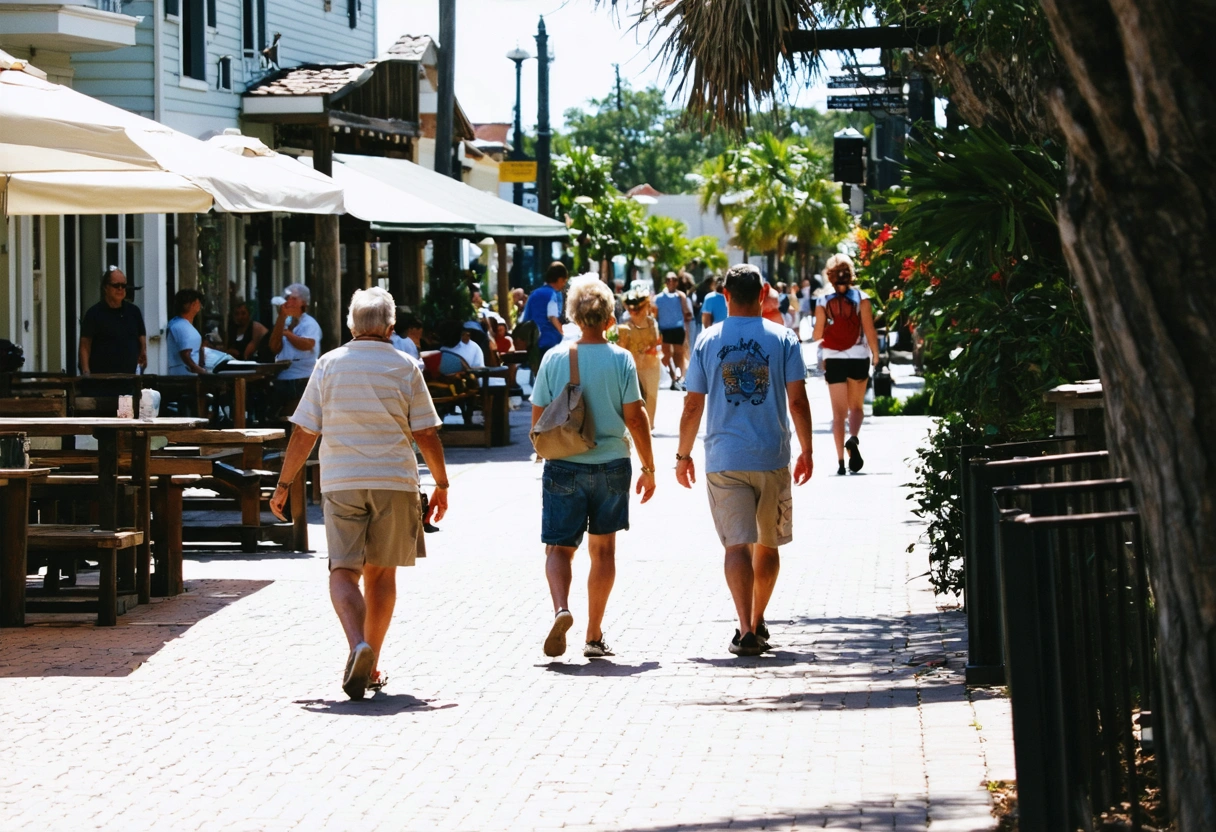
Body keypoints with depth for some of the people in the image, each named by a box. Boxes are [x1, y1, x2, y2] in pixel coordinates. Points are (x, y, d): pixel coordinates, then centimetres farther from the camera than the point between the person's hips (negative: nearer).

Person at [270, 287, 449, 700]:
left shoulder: (328, 365, 2)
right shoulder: (405, 367, 1)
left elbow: (304, 433, 1)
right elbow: (427, 434, 0)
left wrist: (284, 485, 10)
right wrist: (441, 485, 12)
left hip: (341, 482, 0)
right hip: (395, 480, 1)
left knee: (344, 571, -2)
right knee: (381, 573, 11)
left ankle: (358, 644, -27)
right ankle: (372, 666, 16)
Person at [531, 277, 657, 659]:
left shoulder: (554, 359, -3)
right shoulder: (620, 359, -6)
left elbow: (538, 419, 2)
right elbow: (635, 417, -6)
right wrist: (649, 469, 4)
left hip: (563, 467, 0)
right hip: (611, 465, 0)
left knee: (559, 548, 5)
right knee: (603, 549, 12)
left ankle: (561, 608, -23)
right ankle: (595, 635, 15)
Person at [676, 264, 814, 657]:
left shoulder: (708, 340, 1)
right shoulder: (783, 338, 0)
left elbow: (692, 406, 2)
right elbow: (797, 401, -4)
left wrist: (683, 455, 13)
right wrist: (806, 451, 7)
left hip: (724, 460, -1)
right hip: (772, 459, 1)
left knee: (738, 545, -4)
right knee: (767, 544, 17)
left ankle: (746, 630, -17)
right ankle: (757, 622, 29)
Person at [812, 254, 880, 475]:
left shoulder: (823, 302, -4)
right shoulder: (861, 298, -6)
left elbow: (817, 335, -4)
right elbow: (870, 330, -7)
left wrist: (817, 337, 19)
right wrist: (875, 353, 6)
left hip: (833, 359, 0)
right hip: (859, 357, 0)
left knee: (839, 411, 5)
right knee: (856, 406, 15)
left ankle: (841, 460, -2)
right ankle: (853, 438, -16)